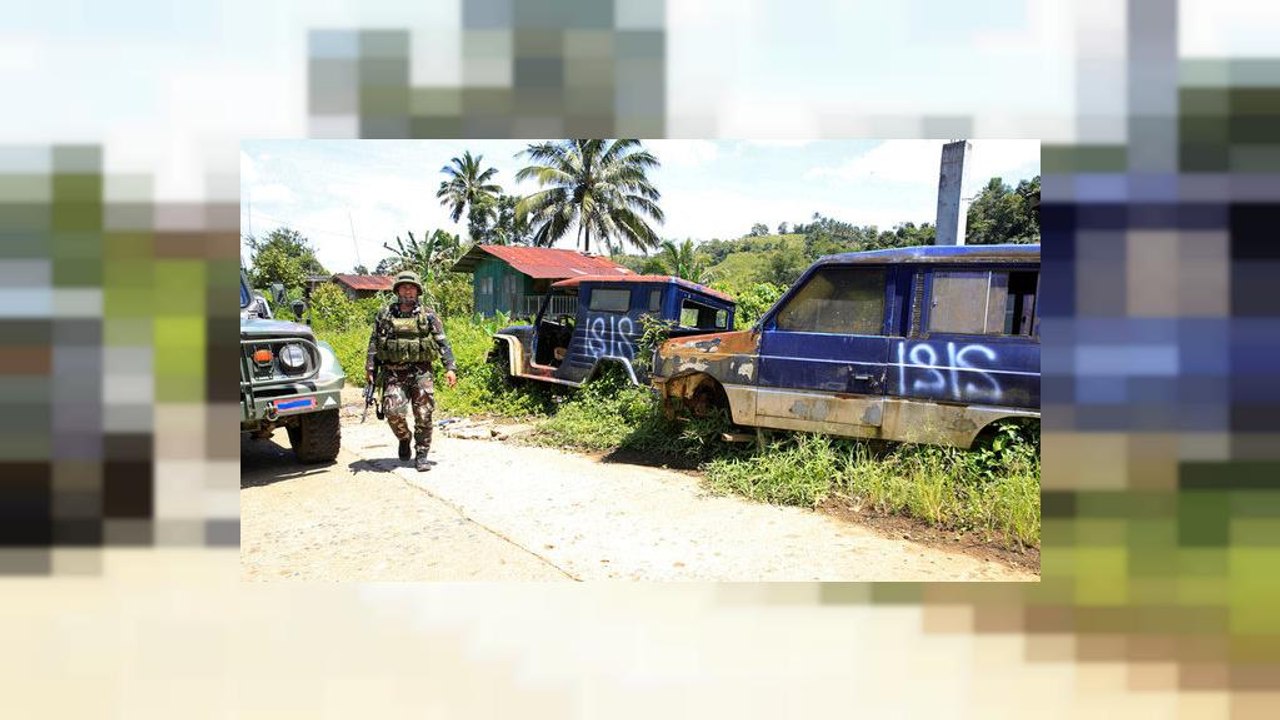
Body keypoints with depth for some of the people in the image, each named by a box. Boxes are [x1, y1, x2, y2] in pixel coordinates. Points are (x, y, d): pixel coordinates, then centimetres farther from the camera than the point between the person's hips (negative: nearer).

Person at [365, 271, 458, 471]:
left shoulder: (427, 315, 6)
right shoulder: (385, 314, 9)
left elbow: (442, 342, 4)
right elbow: (374, 343, 12)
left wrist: (450, 368, -5)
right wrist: (370, 368, 4)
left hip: (421, 372, 0)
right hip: (393, 373, 0)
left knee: (423, 415, -1)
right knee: (393, 411, -13)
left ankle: (421, 456, 11)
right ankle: (404, 439, 18)